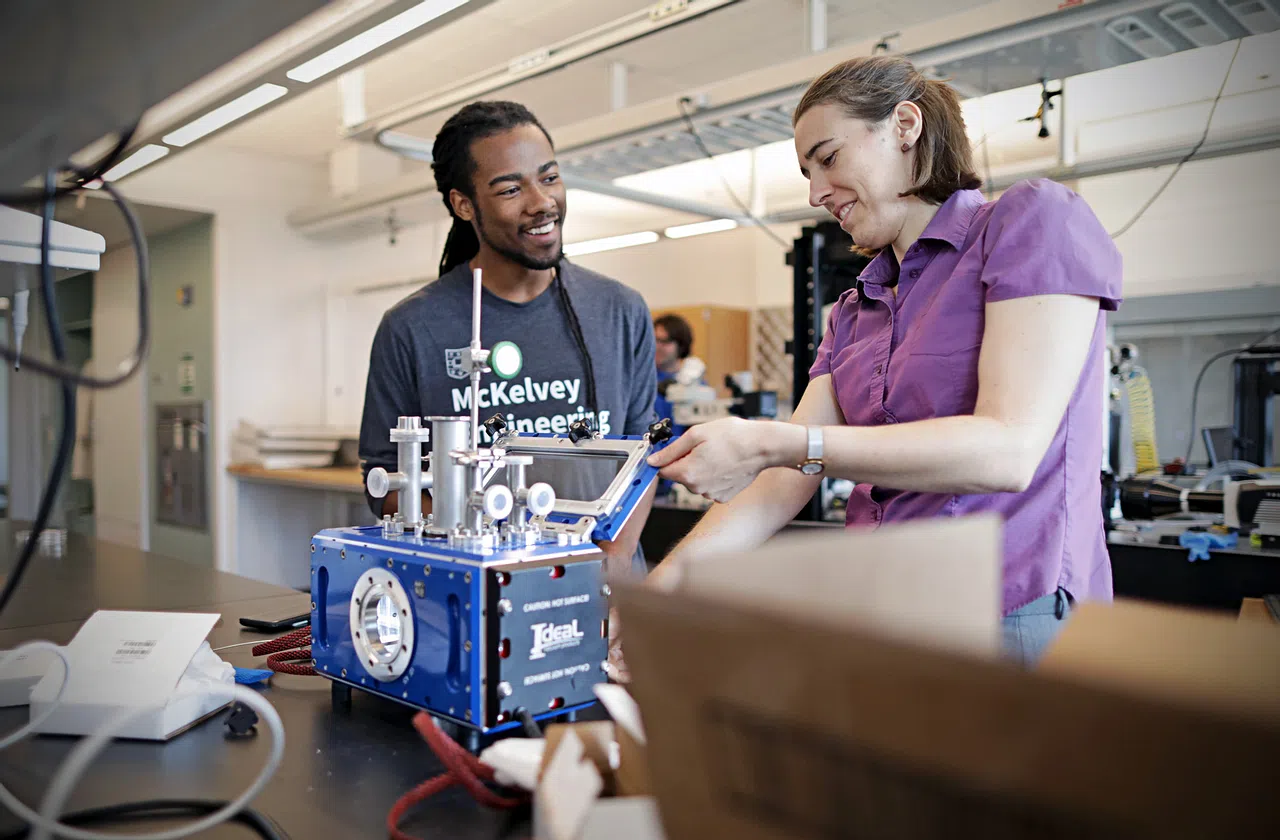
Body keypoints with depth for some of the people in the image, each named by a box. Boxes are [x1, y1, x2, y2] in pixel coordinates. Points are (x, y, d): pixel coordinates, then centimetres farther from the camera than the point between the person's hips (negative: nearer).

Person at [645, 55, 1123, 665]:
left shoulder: (1035, 220, -5)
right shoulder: (854, 312, 15)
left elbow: (1008, 450, -18)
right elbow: (788, 480, 7)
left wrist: (771, 442, -20)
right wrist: (660, 587, -5)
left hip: (1014, 620, -5)